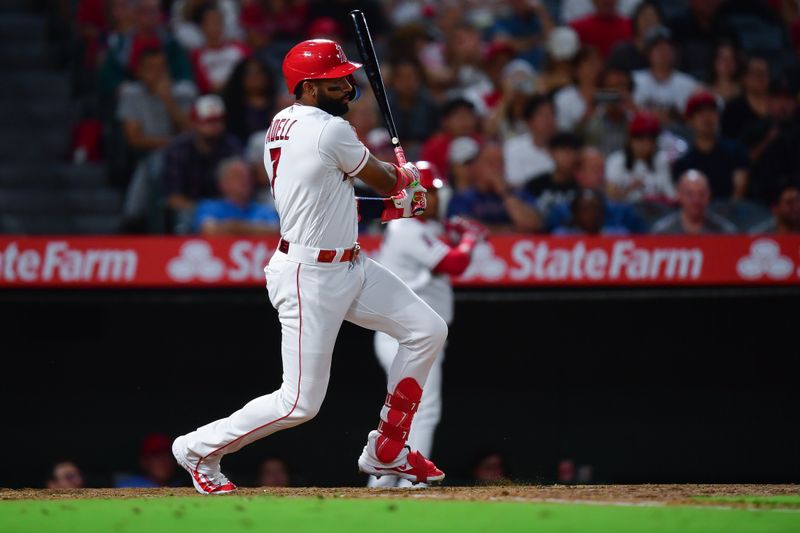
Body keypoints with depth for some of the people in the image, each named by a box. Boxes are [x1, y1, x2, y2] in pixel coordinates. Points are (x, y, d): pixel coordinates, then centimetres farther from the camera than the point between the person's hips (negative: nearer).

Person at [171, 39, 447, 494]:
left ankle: (386, 452, 16)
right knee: (301, 402, -4)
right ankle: (200, 448, 15)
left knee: (427, 330, 8)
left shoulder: (281, 127, 8)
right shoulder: (329, 131, -20)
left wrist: (393, 203, 10)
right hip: (310, 278, -10)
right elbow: (386, 181, -5)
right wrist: (408, 176, 19)